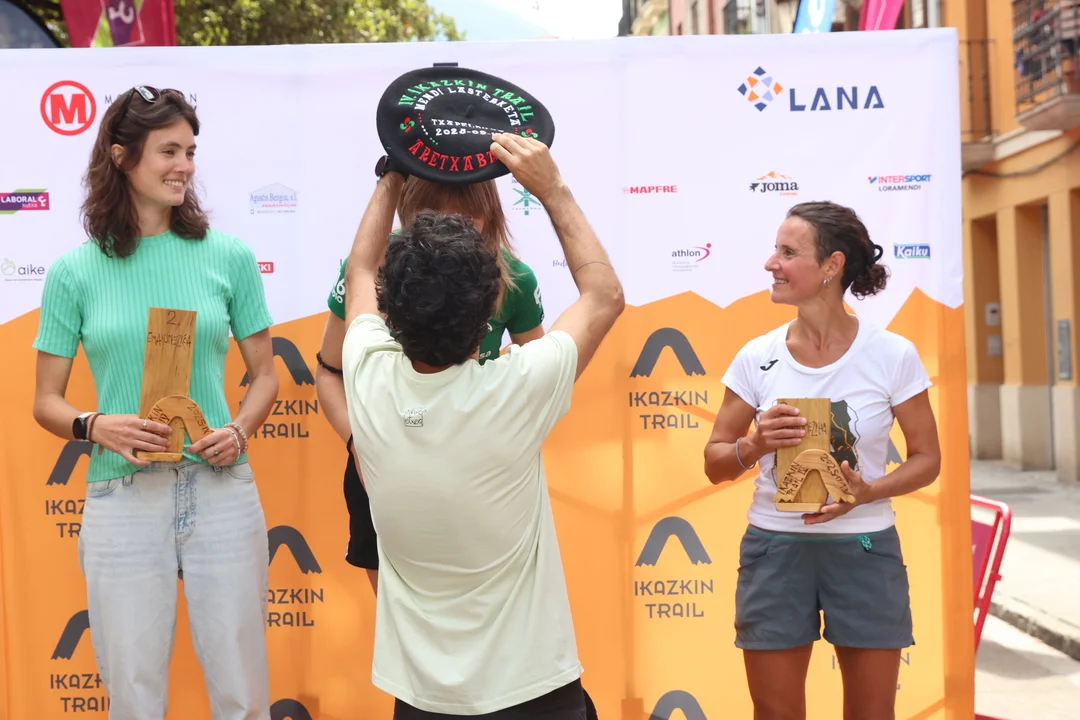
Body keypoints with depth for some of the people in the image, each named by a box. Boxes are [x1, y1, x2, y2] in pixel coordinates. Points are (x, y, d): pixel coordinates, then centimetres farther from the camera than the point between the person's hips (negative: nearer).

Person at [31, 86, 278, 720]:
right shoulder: (74, 273, 2)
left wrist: (239, 430, -9)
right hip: (123, 498, 0)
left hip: (222, 493, 1)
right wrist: (96, 426, -13)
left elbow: (265, 375, 10)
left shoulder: (228, 255, 3)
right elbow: (47, 401, 7)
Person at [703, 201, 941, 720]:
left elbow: (927, 458, 0)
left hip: (864, 552, -1)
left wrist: (868, 492, -19)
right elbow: (715, 464, 2)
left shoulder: (893, 355, -9)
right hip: (775, 550, 1)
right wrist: (756, 445, -19)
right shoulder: (757, 358, -4)